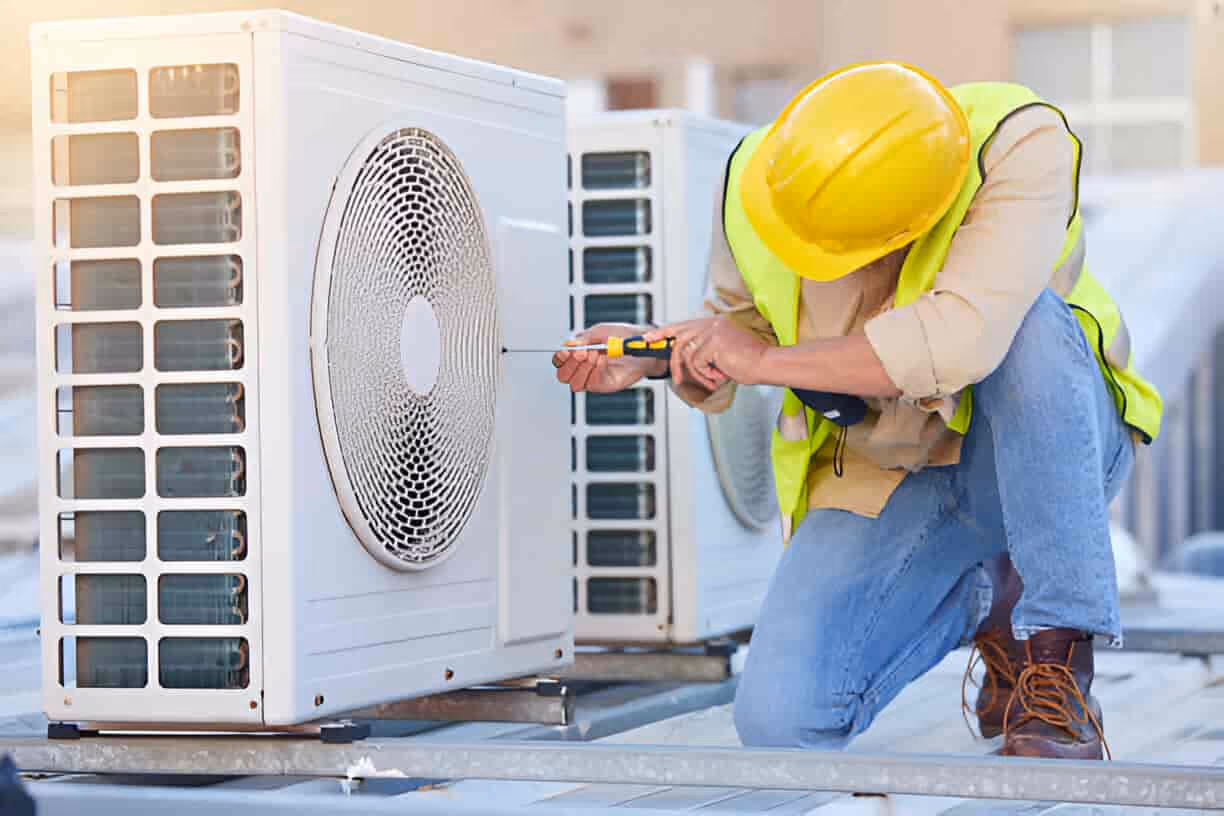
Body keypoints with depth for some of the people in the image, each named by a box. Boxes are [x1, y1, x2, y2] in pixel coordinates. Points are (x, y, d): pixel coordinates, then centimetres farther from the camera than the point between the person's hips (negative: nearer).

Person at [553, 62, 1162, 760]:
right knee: (782, 722, -18)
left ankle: (1056, 651, -26)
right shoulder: (752, 177, -12)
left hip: (1044, 449, -3)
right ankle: (982, 599, 12)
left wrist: (763, 360, -29)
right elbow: (739, 320, 10)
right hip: (884, 480, 4)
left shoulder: (1018, 145, -27)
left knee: (1029, 320, -38)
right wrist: (653, 351, -11)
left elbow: (959, 342, -40)